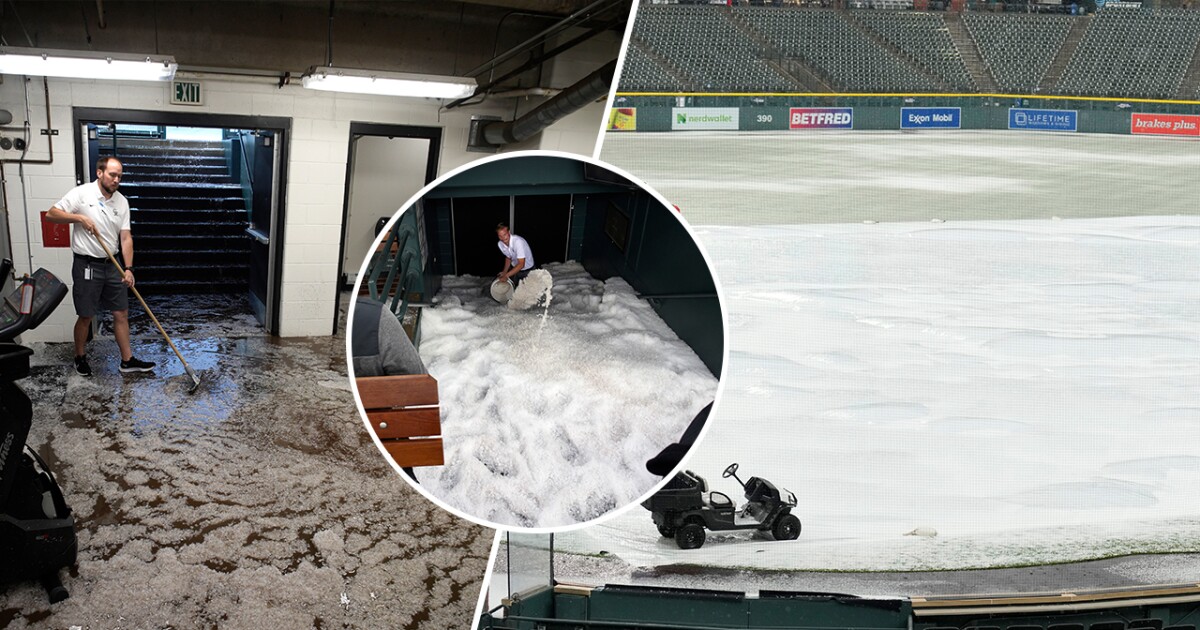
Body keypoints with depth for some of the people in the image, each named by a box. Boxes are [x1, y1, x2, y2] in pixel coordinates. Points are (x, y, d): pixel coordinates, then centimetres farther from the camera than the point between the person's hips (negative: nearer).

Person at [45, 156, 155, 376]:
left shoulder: (122, 201, 3)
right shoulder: (80, 194, -10)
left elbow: (125, 237, 1)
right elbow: (51, 214, -10)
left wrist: (128, 268, -8)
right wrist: (79, 217, -24)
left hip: (112, 266, 5)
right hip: (87, 266, -5)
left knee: (121, 313, 8)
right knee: (86, 316, 5)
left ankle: (127, 360, 16)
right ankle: (80, 358, 24)